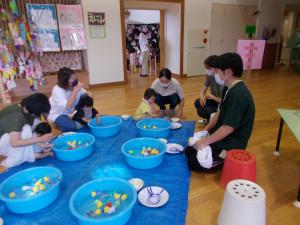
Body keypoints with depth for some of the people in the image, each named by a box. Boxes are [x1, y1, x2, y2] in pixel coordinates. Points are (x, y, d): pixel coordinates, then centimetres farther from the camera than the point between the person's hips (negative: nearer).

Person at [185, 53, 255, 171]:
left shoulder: (238, 94, -29)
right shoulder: (228, 89, 3)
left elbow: (228, 128, -28)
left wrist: (205, 141, -19)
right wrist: (205, 130, 6)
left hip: (232, 143, -9)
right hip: (221, 136, 9)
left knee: (194, 163, -8)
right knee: (189, 150, 10)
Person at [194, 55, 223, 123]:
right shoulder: (210, 75, -6)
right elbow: (204, 87, 4)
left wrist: (211, 96, -21)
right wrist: (201, 96, -17)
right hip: (215, 100, 8)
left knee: (201, 111, -20)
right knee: (197, 103, -5)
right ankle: (209, 119, 18)